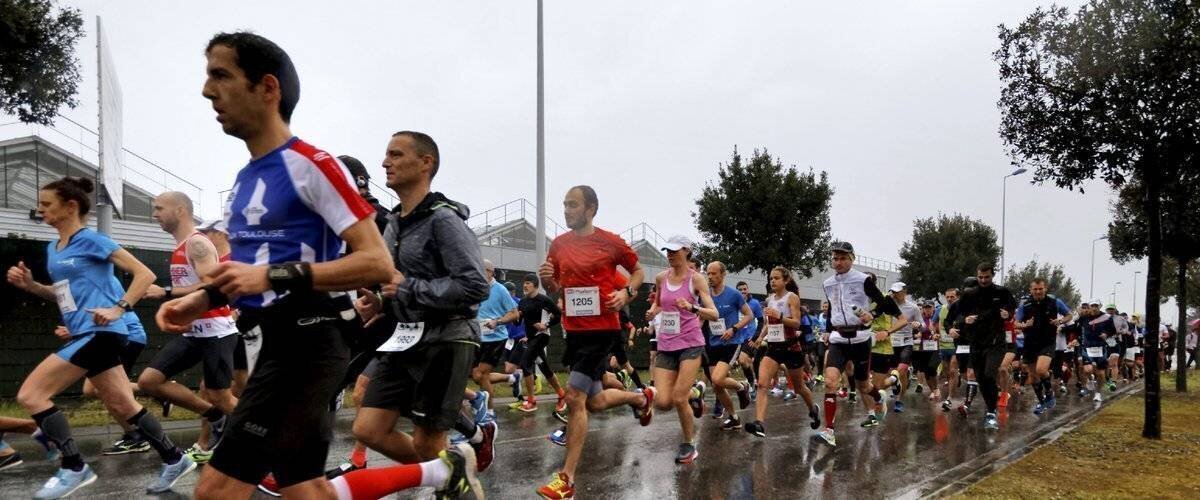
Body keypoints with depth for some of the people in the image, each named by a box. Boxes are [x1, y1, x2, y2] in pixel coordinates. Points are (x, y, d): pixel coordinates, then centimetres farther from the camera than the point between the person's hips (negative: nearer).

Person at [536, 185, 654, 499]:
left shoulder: (610, 242, -8)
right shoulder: (559, 244, 5)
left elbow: (638, 271, 7)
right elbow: (554, 290, 14)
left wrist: (626, 293, -12)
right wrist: (547, 280, -8)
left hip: (602, 330, -6)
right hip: (574, 330, 6)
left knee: (574, 397, -13)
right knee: (594, 402, 15)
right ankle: (641, 397, 47)